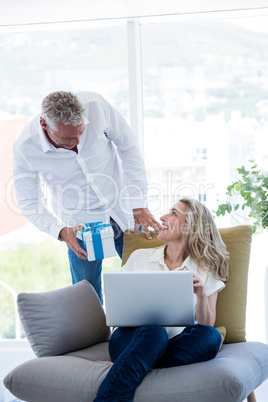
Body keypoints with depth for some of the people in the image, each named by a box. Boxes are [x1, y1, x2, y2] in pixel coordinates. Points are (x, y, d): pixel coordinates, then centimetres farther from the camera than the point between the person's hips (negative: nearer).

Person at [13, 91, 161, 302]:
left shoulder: (95, 105, -26)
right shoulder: (25, 148, -26)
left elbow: (129, 147, -12)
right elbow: (29, 204, -12)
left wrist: (139, 206, -15)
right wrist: (61, 231, -29)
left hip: (123, 207, 2)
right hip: (81, 222, -1)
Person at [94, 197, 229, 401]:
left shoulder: (205, 271, 13)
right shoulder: (139, 257, 18)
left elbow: (206, 327, 8)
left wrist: (201, 295, -10)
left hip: (172, 346, 1)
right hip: (130, 337, -1)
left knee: (212, 336, -32)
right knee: (153, 332, -36)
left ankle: (121, 368, -34)